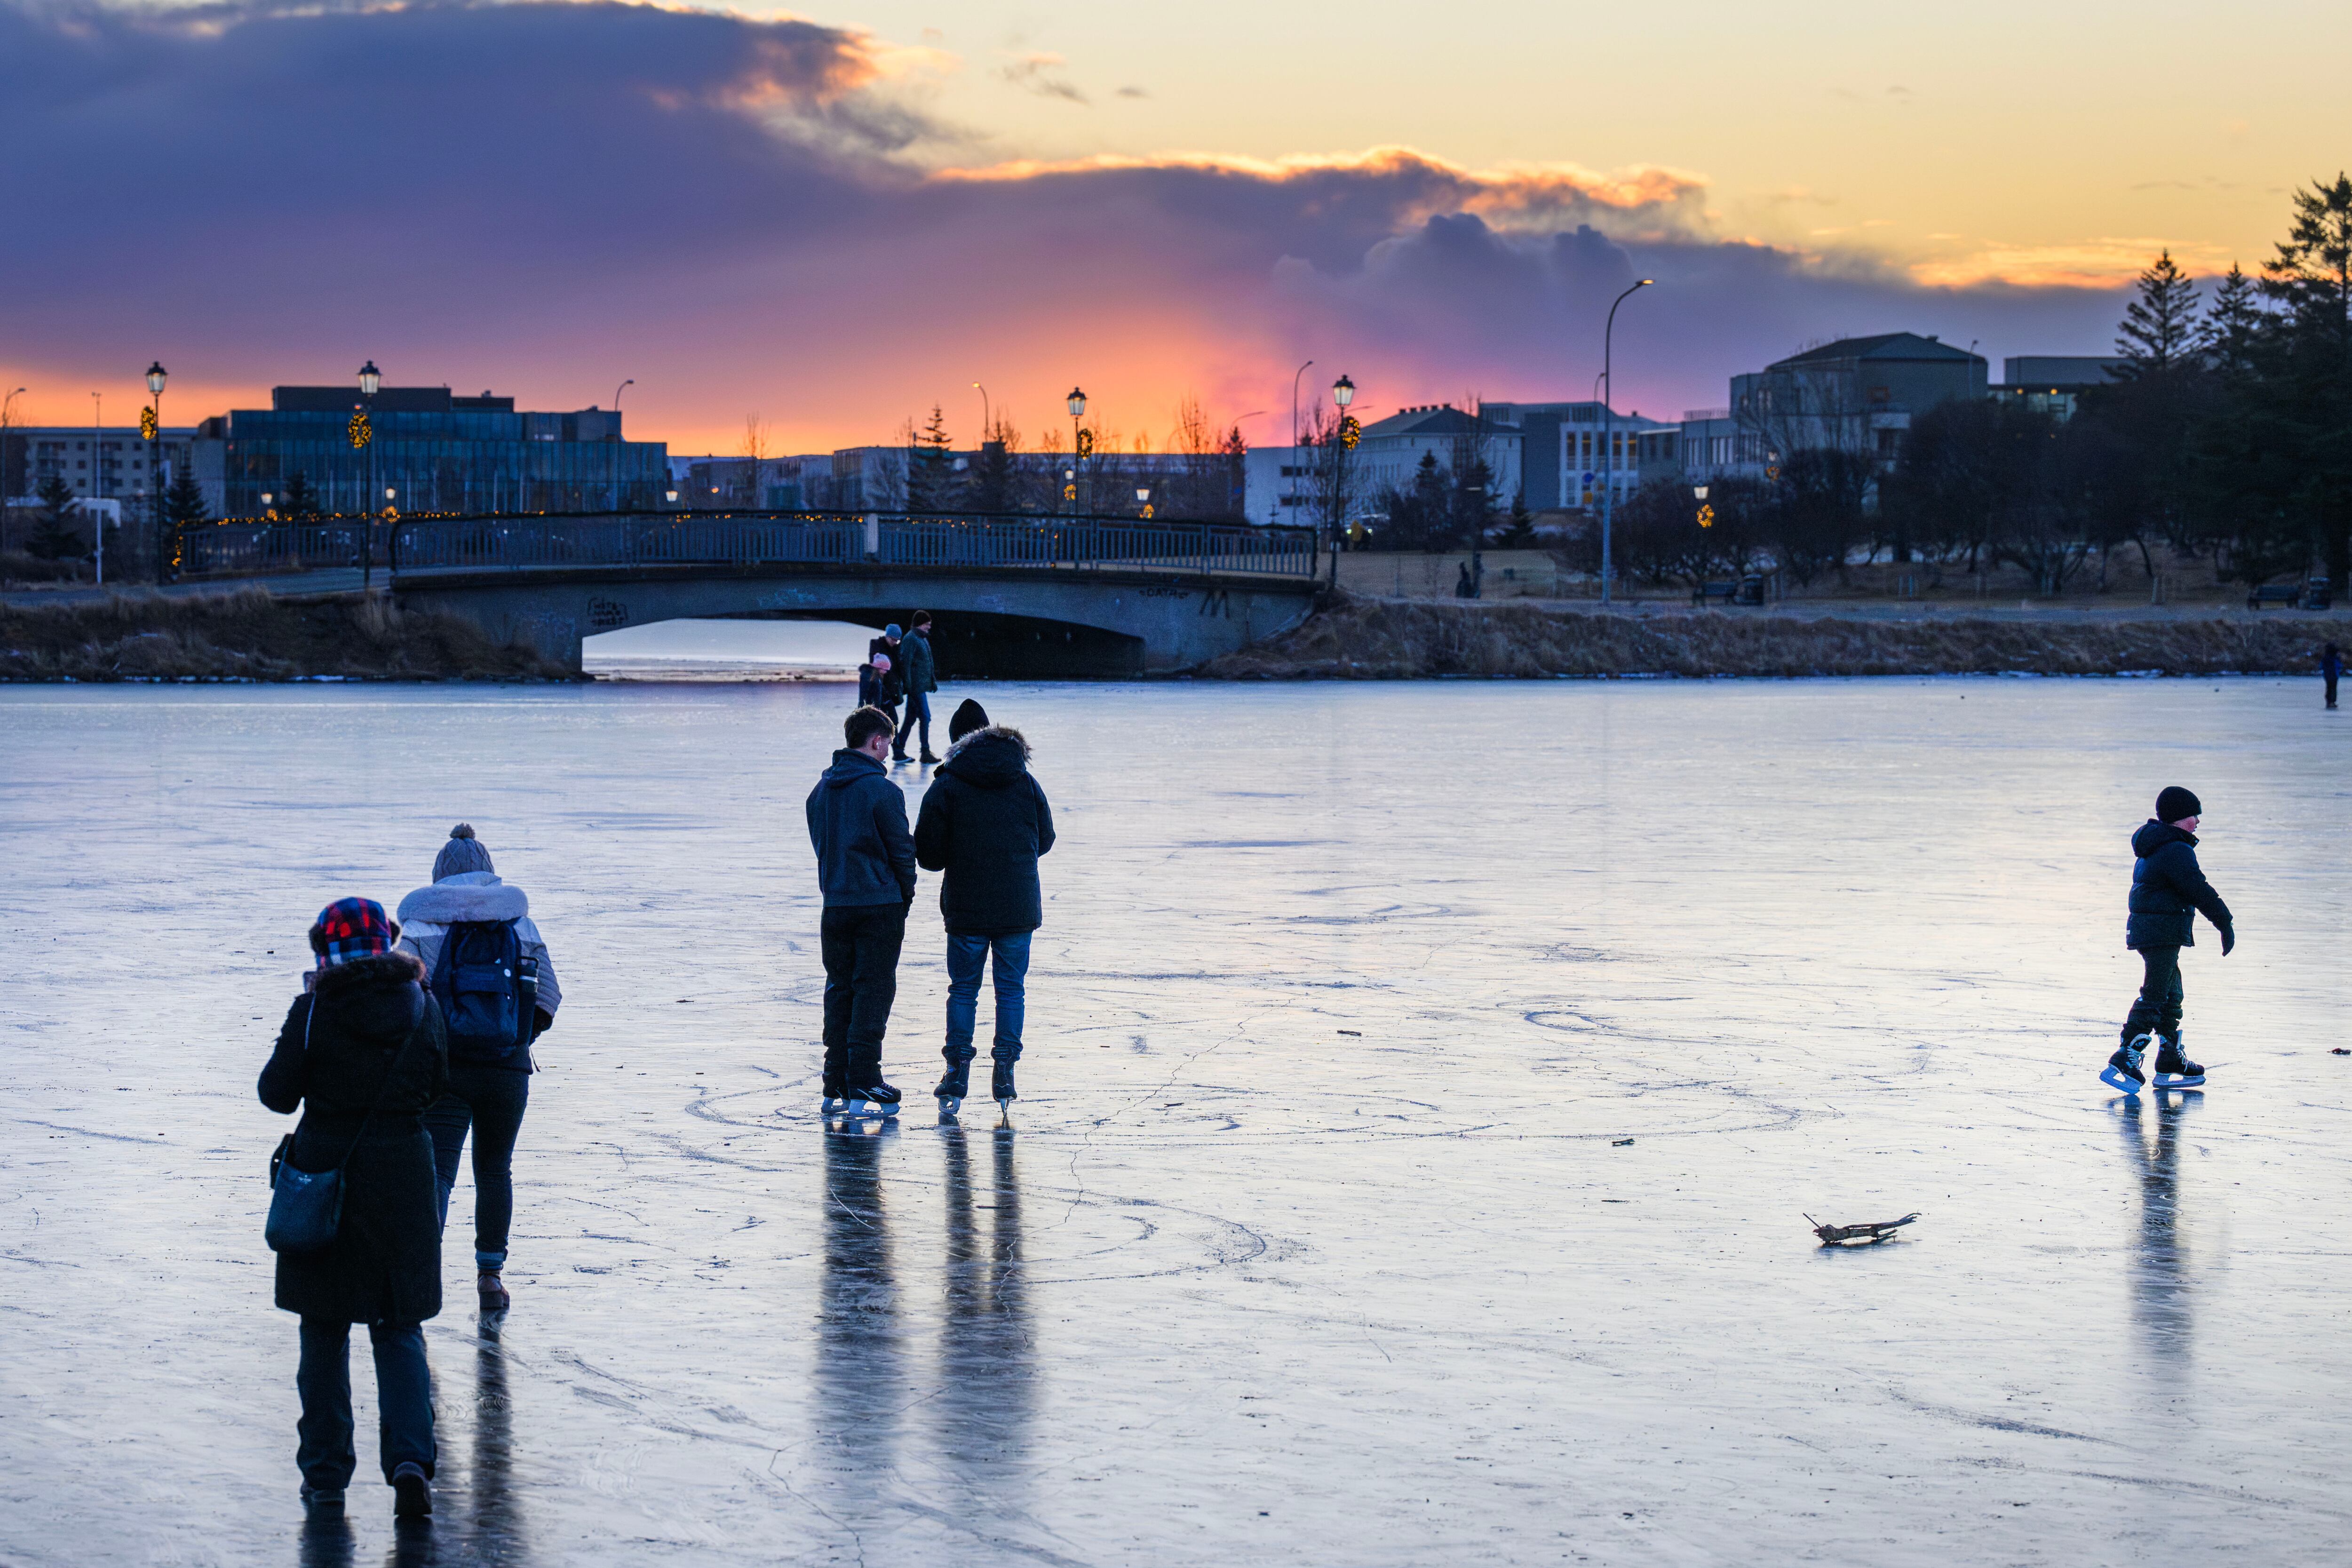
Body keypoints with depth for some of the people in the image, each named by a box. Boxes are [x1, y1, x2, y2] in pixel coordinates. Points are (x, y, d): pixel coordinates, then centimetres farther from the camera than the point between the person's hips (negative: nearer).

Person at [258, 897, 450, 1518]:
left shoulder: (313, 1012, -11)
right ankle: (410, 1458, -11)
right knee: (399, 1329, 9)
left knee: (324, 1332, 12)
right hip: (402, 1175, 2)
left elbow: (278, 1094, -4)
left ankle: (325, 1475, 12)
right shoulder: (420, 1006, -1)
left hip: (325, 1173, -2)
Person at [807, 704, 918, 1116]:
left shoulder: (822, 789, 7)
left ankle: (836, 1086, 12)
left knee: (839, 990, 12)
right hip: (880, 905, -6)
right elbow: (902, 849, -10)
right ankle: (863, 1086, -4)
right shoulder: (883, 791, -14)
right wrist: (906, 897, 5)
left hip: (835, 906, 6)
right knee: (873, 991, -1)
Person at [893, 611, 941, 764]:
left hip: (923, 685, 10)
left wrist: (933, 681, 21)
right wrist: (908, 685, -20)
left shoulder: (923, 639, 18)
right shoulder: (911, 639, -12)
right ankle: (925, 752, -5)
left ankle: (898, 750, 15)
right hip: (916, 686, -10)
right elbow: (905, 662, -17)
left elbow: (929, 663, 24)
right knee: (925, 717, -8)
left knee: (911, 718, 11)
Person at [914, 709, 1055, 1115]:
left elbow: (928, 853, -5)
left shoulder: (946, 787, -3)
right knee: (1011, 989, 9)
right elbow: (1045, 840, 12)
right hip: (1019, 908, 1)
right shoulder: (1027, 784, 2)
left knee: (963, 990, 8)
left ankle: (957, 1071, 2)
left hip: (966, 910, -1)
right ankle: (1004, 1073, 5)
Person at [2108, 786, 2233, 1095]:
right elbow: (2200, 890, -18)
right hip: (2163, 933, -11)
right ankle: (2124, 1061, -16)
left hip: (2146, 928, 11)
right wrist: (2225, 923, -12)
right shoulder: (2177, 851, -16)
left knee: (2171, 996, 18)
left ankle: (2170, 1062, 23)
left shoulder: (2153, 848, 18)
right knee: (2154, 997, -11)